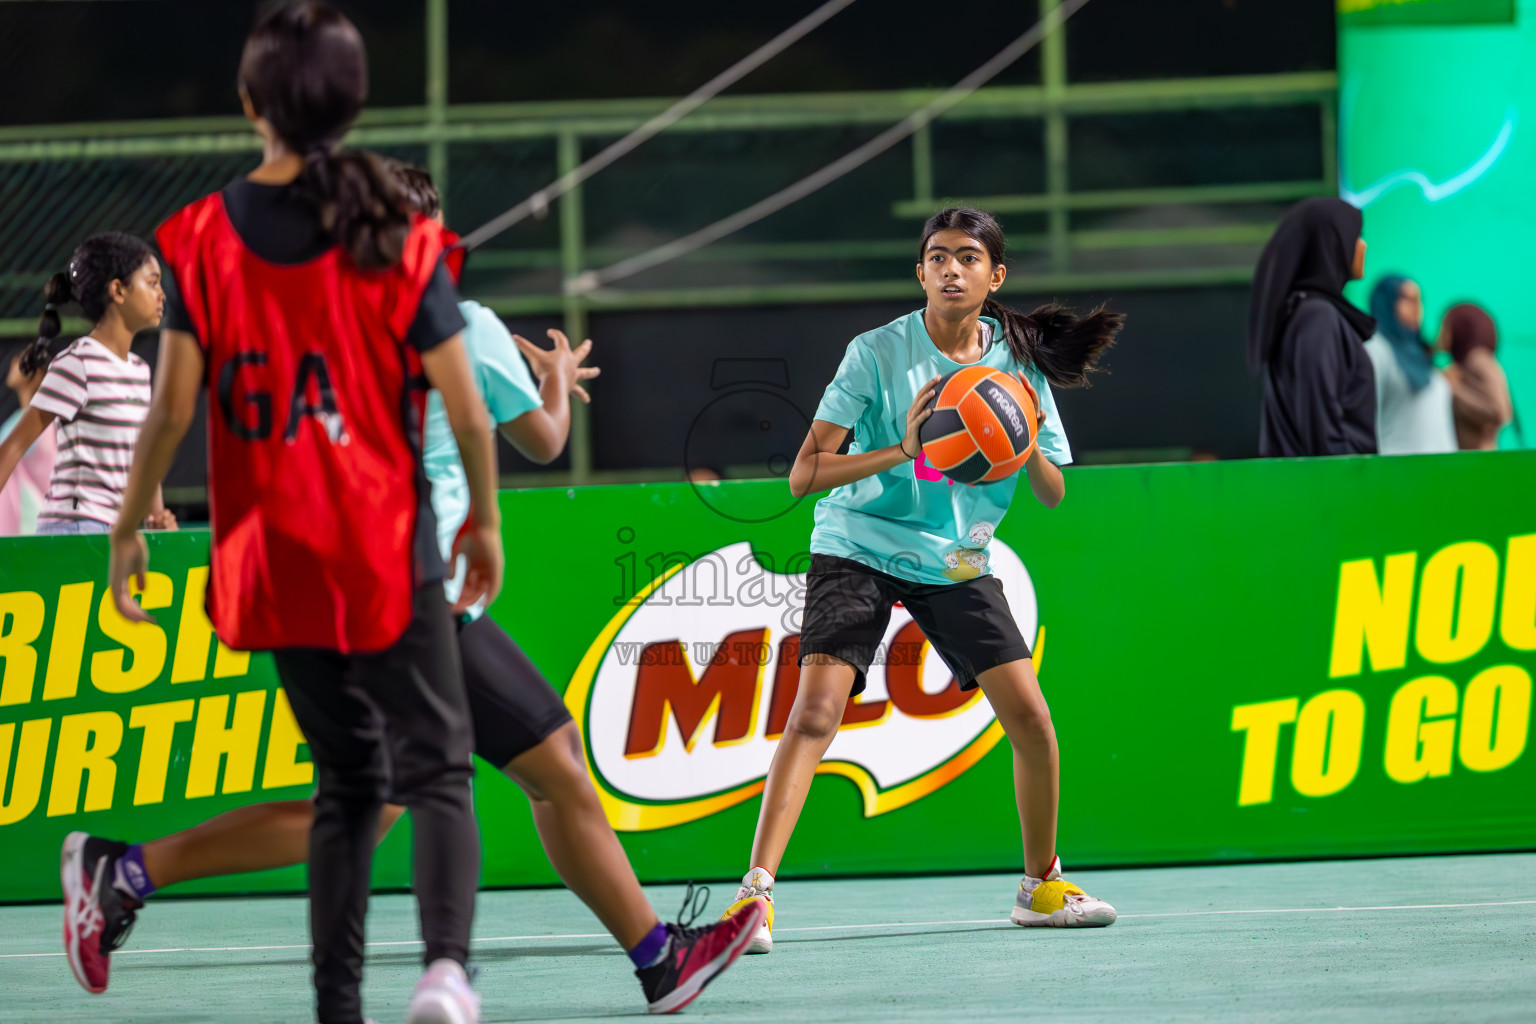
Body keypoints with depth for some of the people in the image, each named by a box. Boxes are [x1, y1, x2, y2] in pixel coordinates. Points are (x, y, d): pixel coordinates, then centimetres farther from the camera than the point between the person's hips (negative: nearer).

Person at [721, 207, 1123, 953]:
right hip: (857, 548, -4)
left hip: (955, 562, 4)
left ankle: (1041, 884, 18)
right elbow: (803, 475, -16)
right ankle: (756, 891, -24)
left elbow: (1053, 494, 5)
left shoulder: (1017, 364, -1)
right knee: (818, 706, -21)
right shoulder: (877, 353, -12)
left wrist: (1027, 449, -18)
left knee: (1031, 718, -4)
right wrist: (901, 451, -29)